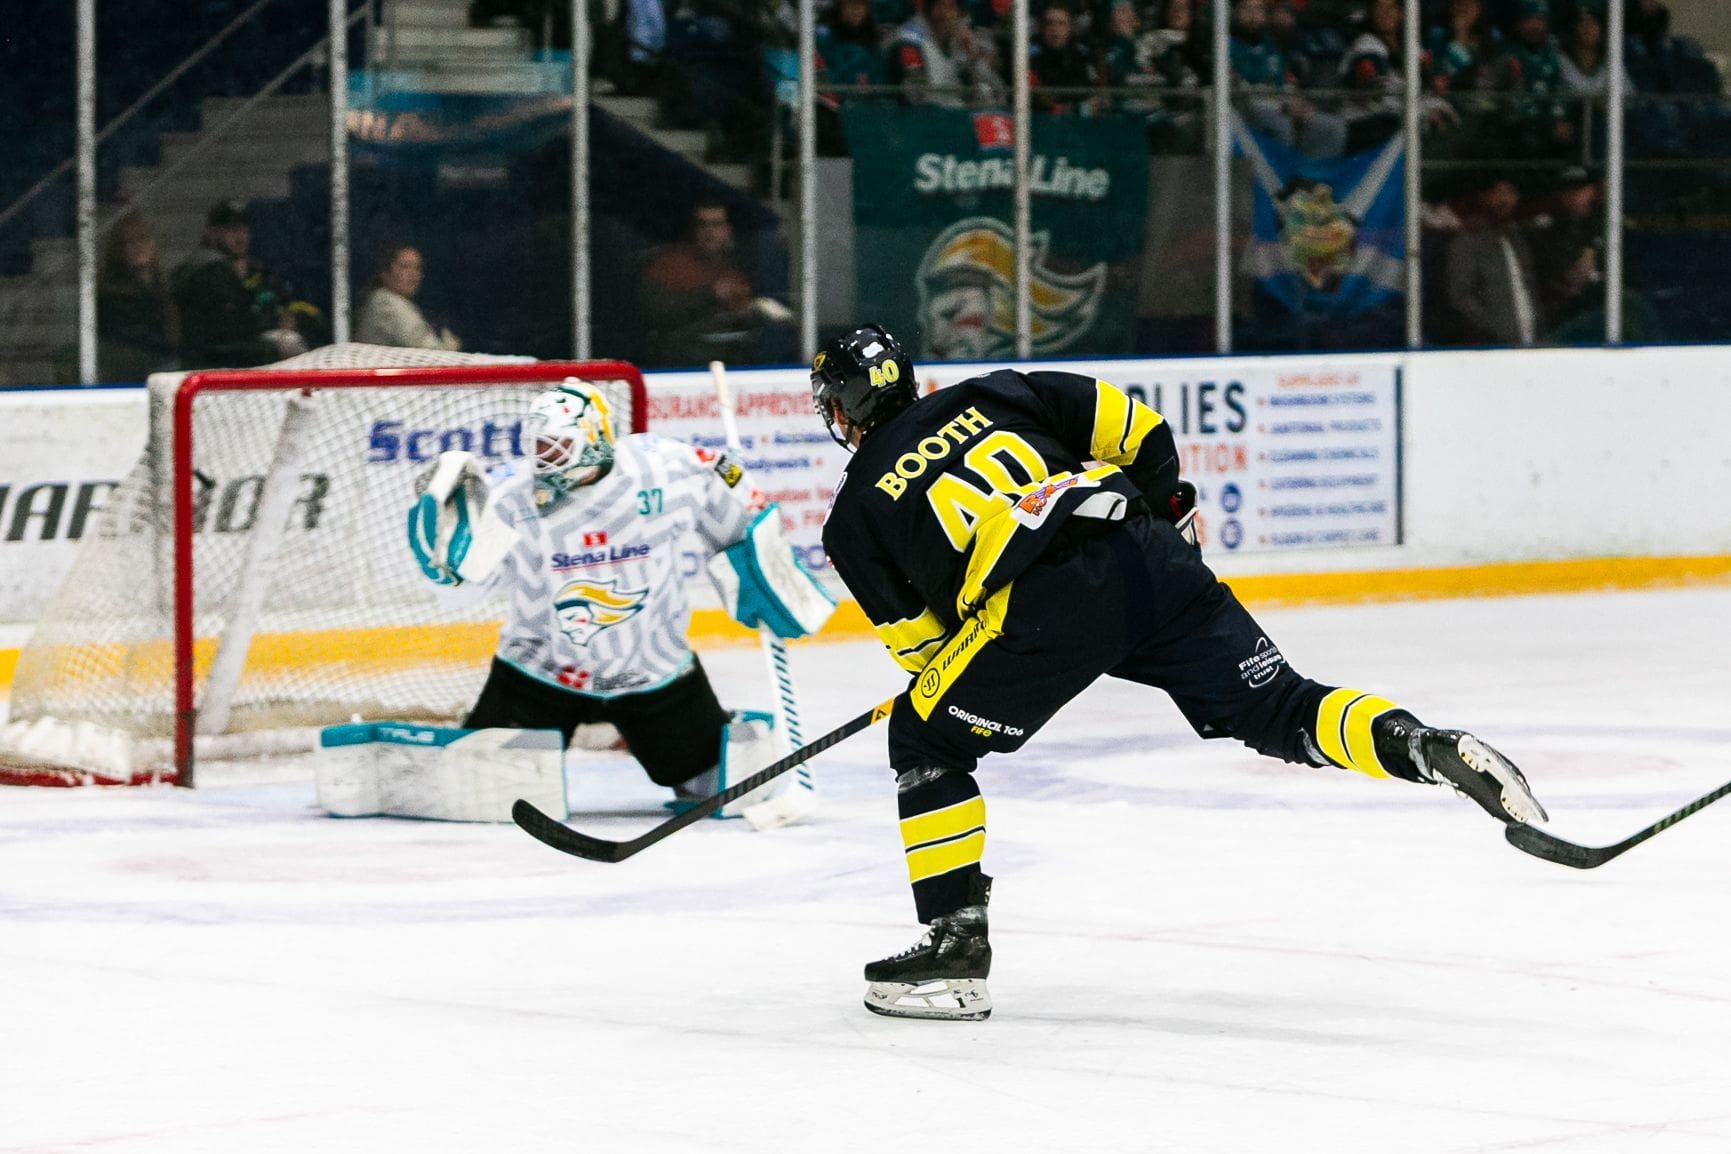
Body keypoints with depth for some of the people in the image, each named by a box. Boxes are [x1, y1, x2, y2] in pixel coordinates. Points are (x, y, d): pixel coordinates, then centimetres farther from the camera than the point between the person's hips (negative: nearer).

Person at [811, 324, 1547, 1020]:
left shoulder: (856, 515, 17)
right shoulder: (986, 395, 27)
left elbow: (923, 648, 17)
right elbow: (1131, 427, 19)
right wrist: (1162, 510, 34)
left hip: (1045, 605, -4)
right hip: (1151, 561, 4)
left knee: (924, 739, 15)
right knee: (1274, 709, 11)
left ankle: (956, 945, 10)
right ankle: (1426, 748, -13)